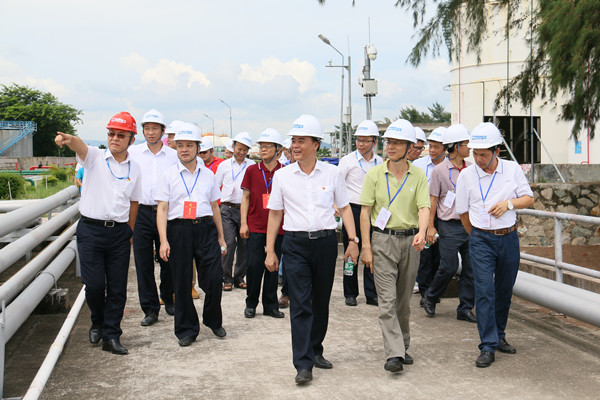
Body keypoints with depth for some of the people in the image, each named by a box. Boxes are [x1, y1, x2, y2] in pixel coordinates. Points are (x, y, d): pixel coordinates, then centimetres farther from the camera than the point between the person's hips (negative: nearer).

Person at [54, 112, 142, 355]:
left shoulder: (134, 168, 8)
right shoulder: (95, 157, -1)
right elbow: (80, 145, -24)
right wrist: (68, 140, -47)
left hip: (119, 232, 3)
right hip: (91, 228, -2)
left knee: (117, 287, 3)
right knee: (94, 284, -2)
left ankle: (111, 336, 14)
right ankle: (97, 322, 27)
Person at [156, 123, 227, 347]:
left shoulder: (208, 175, 12)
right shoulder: (169, 175, 5)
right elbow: (162, 208, 0)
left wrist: (221, 237, 18)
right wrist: (163, 240, -10)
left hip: (206, 228, 2)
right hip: (178, 230, -1)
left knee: (214, 279, -4)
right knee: (182, 283, 4)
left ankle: (213, 321, 22)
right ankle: (186, 329, 20)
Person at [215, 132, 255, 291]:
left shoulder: (252, 166, 8)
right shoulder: (224, 165, 12)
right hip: (228, 209, 0)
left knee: (244, 243, 2)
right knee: (229, 242, -9)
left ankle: (239, 277, 16)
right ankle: (227, 278, 2)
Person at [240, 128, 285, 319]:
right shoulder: (252, 170, 2)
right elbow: (246, 197, 6)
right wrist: (243, 223, 0)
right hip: (255, 227, 0)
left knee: (273, 267, 7)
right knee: (253, 265, 1)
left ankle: (271, 305, 18)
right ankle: (251, 303, 17)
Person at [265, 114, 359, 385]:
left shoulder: (332, 173, 3)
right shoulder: (282, 175, 3)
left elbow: (344, 208, 9)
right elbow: (275, 214, 8)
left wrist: (353, 240, 0)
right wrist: (270, 250, 5)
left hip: (326, 241, 1)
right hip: (295, 243, -1)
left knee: (321, 301, 11)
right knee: (300, 303, -6)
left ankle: (315, 350, 29)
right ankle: (303, 364, -4)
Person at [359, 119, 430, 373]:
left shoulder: (418, 175, 3)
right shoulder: (375, 174, 0)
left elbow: (424, 208, -7)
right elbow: (365, 211, 1)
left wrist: (421, 233, -27)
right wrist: (366, 246, -5)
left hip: (410, 240, 2)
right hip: (383, 240, -2)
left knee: (404, 299, 12)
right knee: (387, 300, -8)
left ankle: (403, 346, 26)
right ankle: (394, 354, -9)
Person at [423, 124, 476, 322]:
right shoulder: (439, 170, -3)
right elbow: (433, 199, -2)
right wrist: (430, 226, -5)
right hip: (450, 226, -5)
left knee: (471, 268, 5)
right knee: (449, 268, -4)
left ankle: (465, 309, 15)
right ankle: (430, 298, 21)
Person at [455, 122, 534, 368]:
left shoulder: (513, 169, 0)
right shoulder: (466, 175, -4)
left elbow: (529, 199, 4)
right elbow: (463, 212, 6)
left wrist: (509, 203, -14)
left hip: (509, 238, 2)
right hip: (481, 240, -2)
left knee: (504, 290, 12)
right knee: (484, 291, -10)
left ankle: (499, 336, 30)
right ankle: (488, 347, -6)